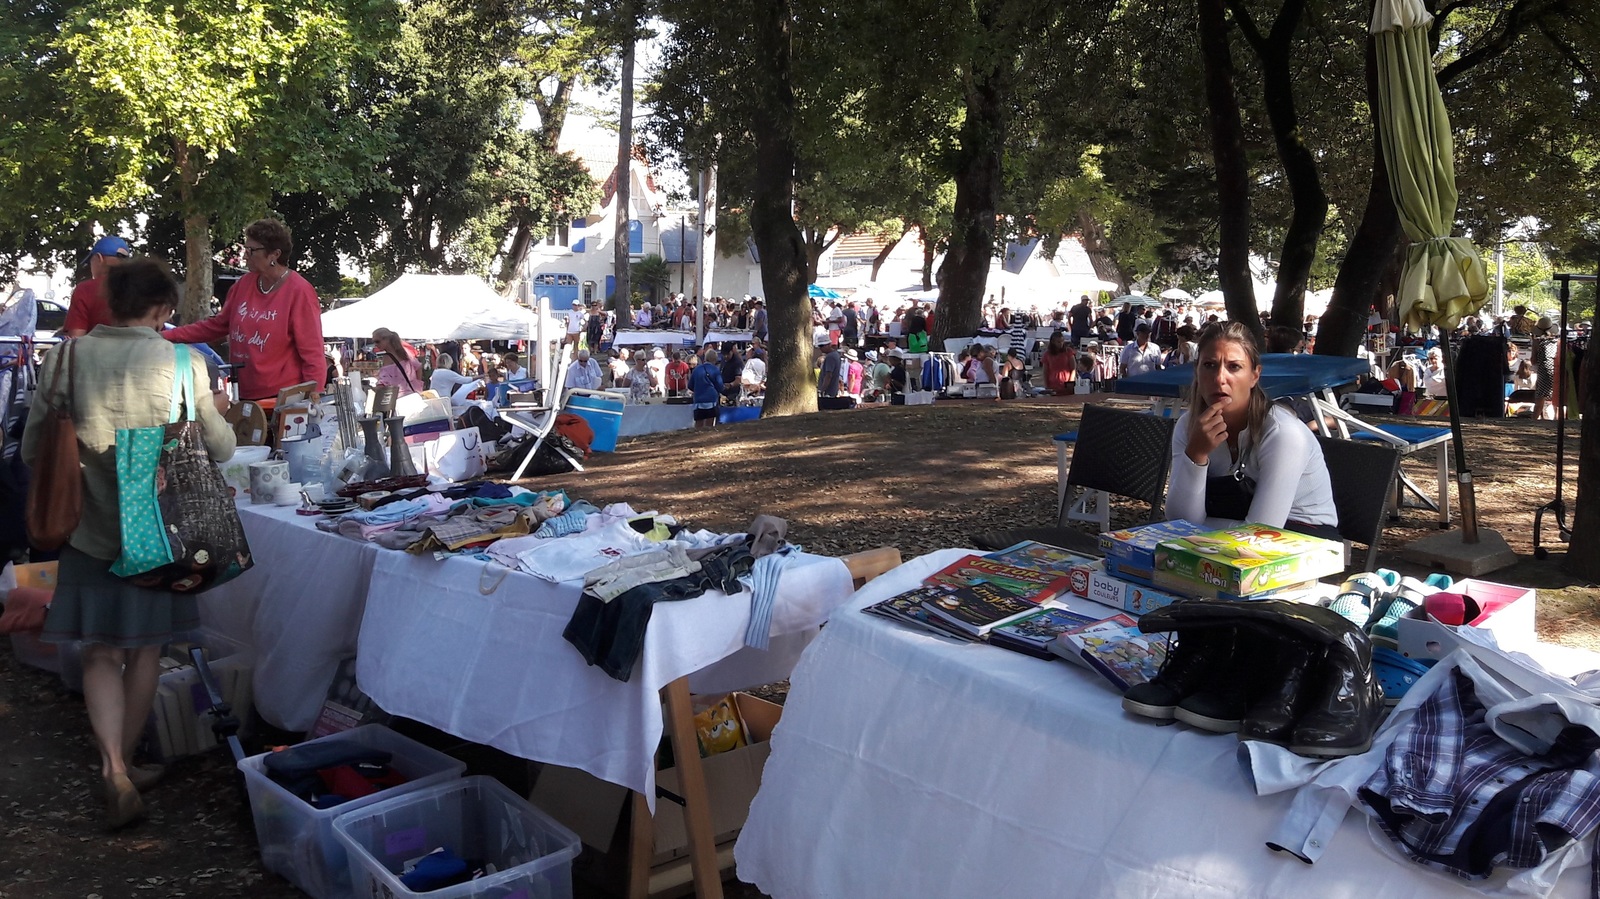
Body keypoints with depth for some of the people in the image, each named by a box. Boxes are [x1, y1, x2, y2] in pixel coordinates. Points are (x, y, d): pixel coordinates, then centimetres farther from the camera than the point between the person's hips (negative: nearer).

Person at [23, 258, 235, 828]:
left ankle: (113, 770, -2)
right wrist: (215, 411, 16)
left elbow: (32, 450, 1)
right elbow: (220, 449, -3)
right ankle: (126, 762, 31)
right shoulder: (183, 365, -13)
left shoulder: (65, 357, -7)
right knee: (144, 650, 17)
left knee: (100, 655, 12)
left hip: (89, 529, 1)